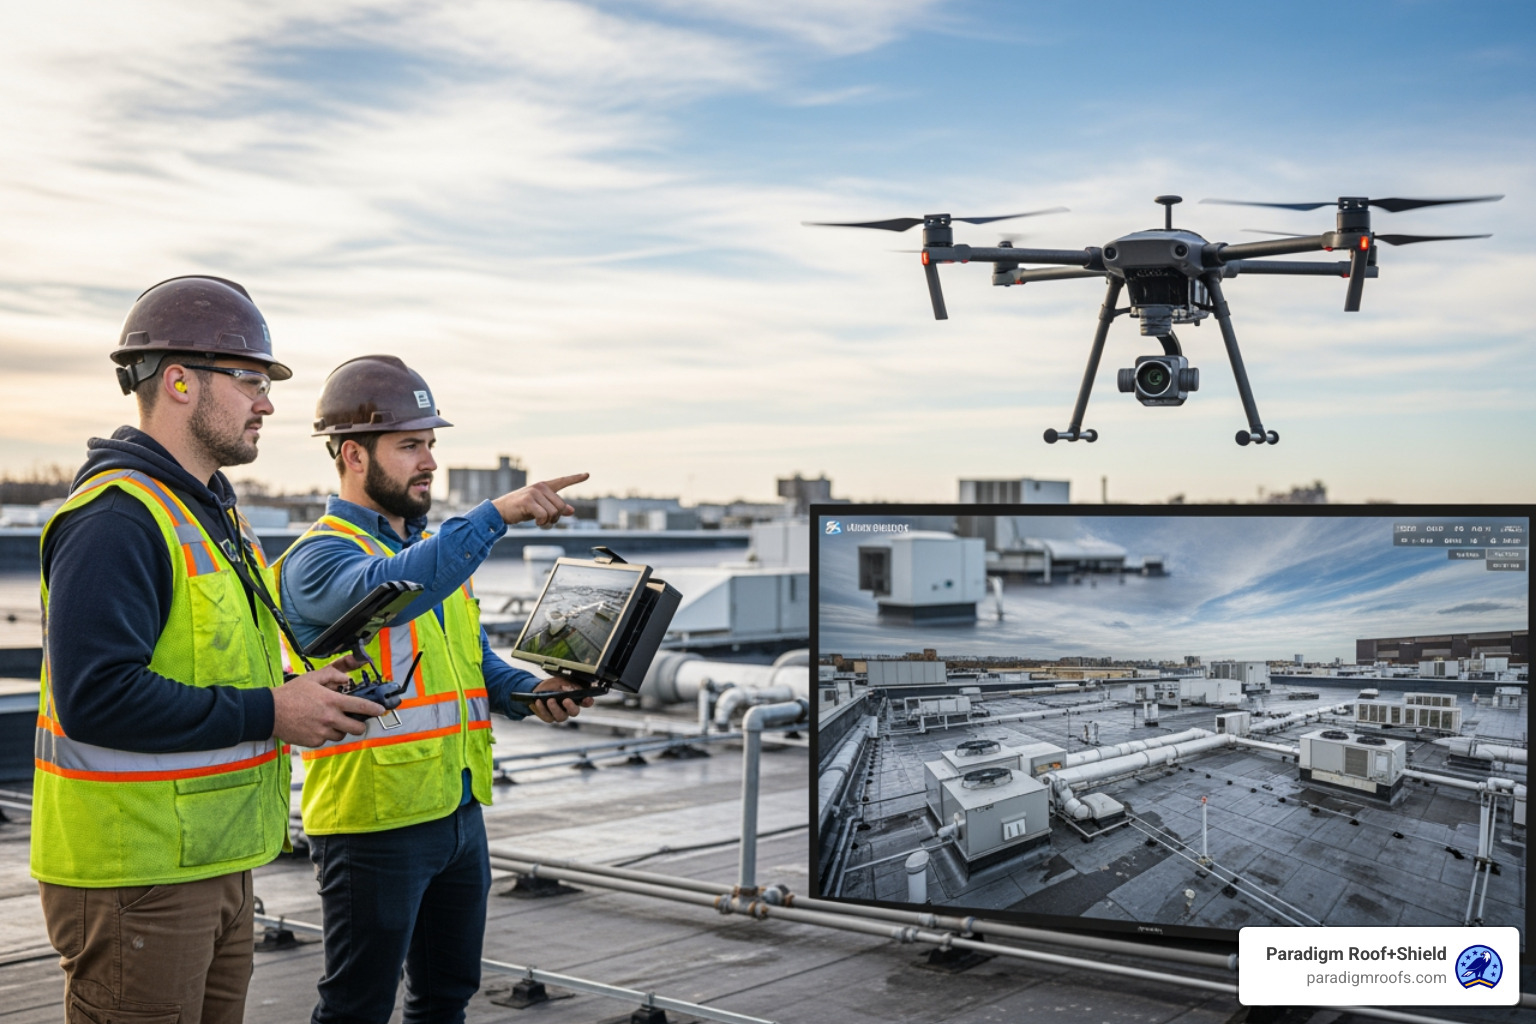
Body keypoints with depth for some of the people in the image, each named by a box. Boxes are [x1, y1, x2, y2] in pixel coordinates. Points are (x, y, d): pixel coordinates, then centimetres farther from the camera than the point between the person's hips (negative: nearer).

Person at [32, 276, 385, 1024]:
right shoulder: (115, 519, -18)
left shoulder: (212, 512, 16)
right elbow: (95, 697, -27)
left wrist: (301, 691, 5)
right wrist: (268, 714, -22)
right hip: (133, 875, -10)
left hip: (213, 864, 10)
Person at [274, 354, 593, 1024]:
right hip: (373, 818, -8)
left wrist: (530, 693, 0)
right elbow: (386, 591, -34)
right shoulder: (318, 556, -11)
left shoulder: (434, 548, 15)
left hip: (458, 811, 8)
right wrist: (495, 515, -41)